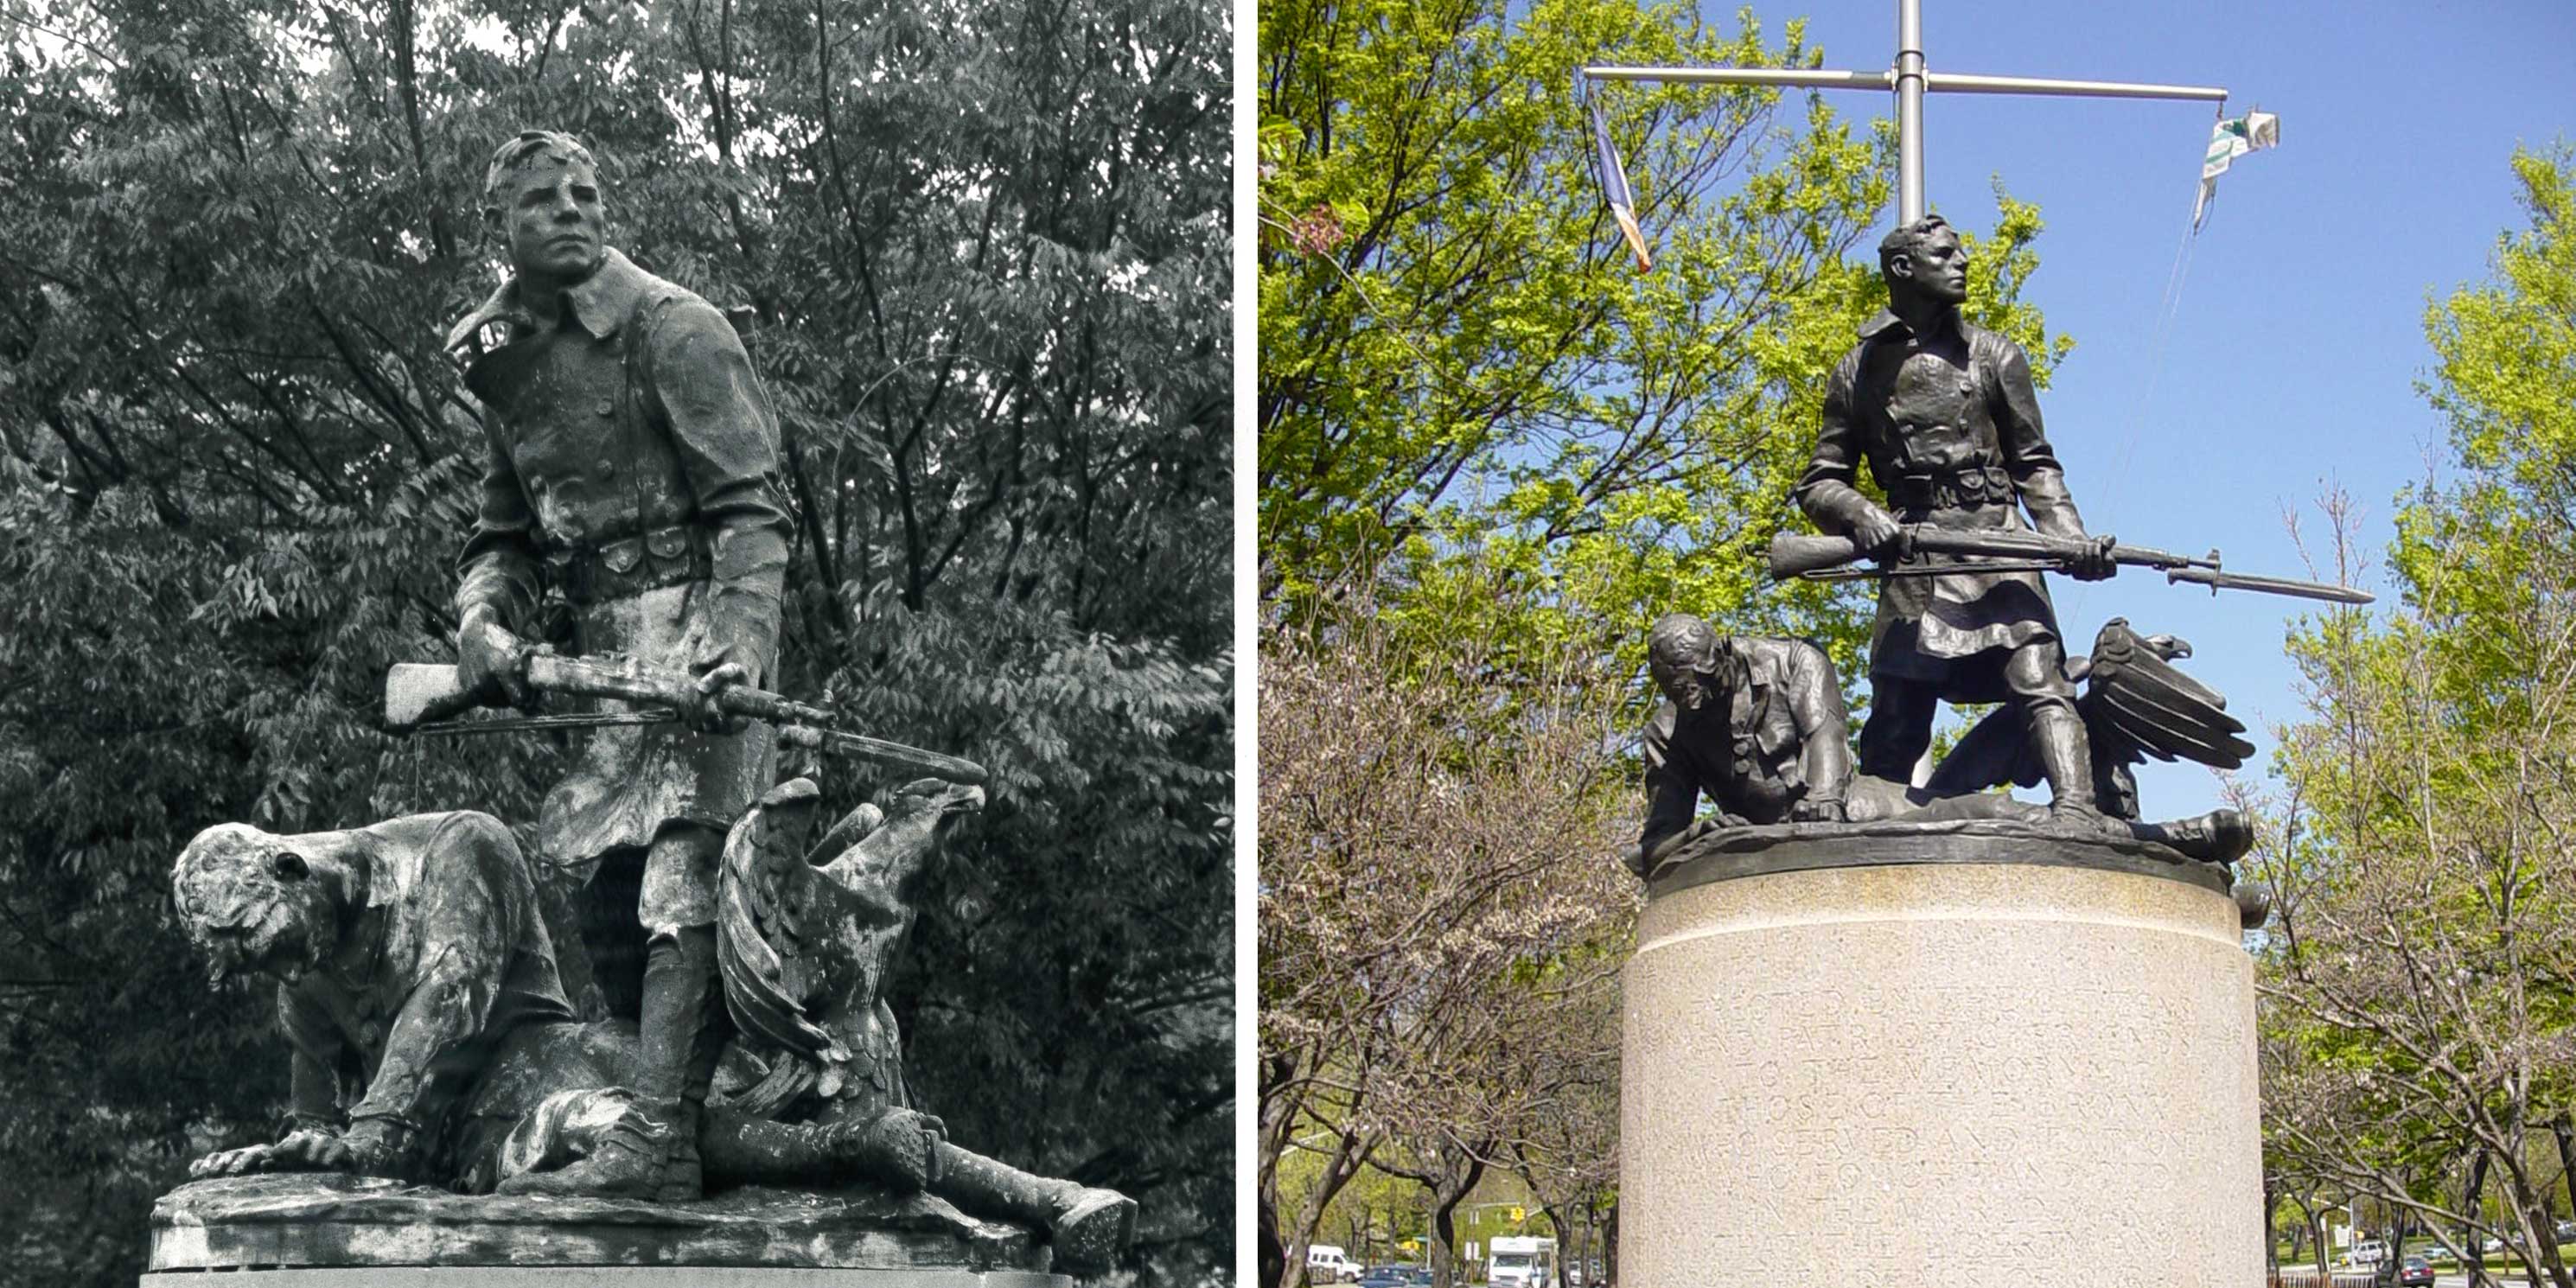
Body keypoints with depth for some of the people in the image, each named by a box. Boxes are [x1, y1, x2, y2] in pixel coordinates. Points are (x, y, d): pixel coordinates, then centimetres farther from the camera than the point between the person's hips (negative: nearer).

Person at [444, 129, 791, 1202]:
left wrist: (743, 644, -27)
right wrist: (483, 621, -3)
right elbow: (503, 539, 20)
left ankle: (660, 1143, -24)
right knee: (593, 872, 6)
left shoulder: (671, 330, -6)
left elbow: (751, 510, -12)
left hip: (693, 629, -8)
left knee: (680, 880, -17)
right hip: (602, 651, 8)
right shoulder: (504, 360, 16)